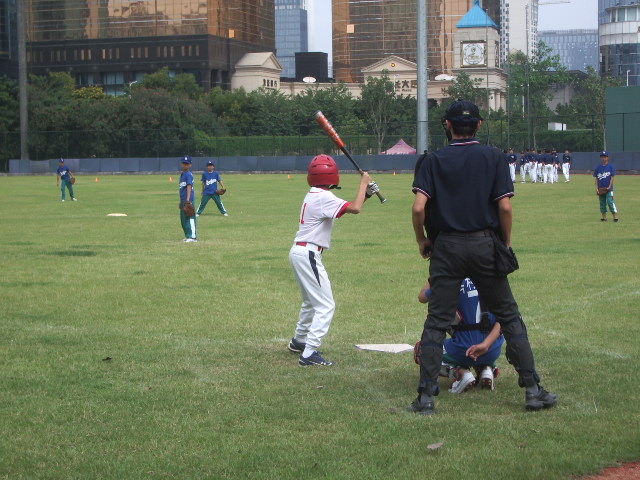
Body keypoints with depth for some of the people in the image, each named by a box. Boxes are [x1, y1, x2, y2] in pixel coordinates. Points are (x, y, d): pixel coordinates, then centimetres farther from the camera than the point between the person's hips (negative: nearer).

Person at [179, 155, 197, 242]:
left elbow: (189, 186, -18)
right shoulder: (182, 174, 18)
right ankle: (188, 236, 22)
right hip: (183, 200, 10)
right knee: (183, 218, 14)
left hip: (189, 199, -10)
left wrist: (188, 199, -27)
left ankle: (193, 236, -11)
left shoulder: (189, 174, -9)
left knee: (190, 217, -10)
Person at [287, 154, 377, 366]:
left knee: (311, 301, 27)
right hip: (308, 254, -10)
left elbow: (346, 208, 17)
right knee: (325, 305, -9)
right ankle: (309, 353, -14)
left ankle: (299, 341, 42)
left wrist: (365, 194, 5)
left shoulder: (313, 195, 13)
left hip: (298, 252, 10)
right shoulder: (323, 197, -17)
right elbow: (354, 208, -26)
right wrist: (363, 183, -13)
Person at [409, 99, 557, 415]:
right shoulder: (494, 158, 2)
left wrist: (422, 241, 6)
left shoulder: (434, 160, 1)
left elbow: (418, 207, -9)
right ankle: (532, 389, 6)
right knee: (509, 316, 8)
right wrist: (506, 244, 7)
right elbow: (505, 206, -6)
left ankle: (426, 396, 1)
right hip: (484, 244, 0)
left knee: (437, 321, 4)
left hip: (446, 247, 0)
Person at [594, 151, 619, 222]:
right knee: (602, 203, 7)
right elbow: (596, 179, 11)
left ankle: (615, 216, -9)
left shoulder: (611, 167, -1)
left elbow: (612, 177, -4)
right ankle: (604, 216, 14)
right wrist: (596, 188, 3)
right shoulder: (598, 168, 9)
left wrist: (609, 187, -11)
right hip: (601, 189, 5)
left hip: (608, 188, -5)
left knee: (610, 202, -12)